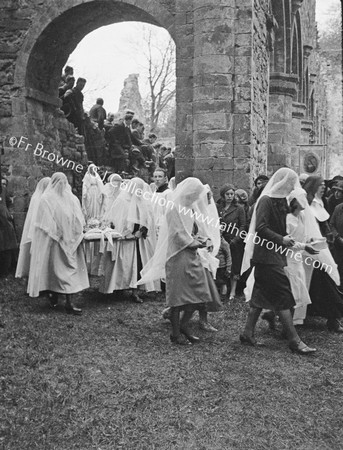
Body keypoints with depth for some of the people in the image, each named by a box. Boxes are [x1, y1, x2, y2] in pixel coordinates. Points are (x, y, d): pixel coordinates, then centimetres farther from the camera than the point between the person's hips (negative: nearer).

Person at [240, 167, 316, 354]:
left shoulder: (280, 201, 15)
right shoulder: (266, 201, -14)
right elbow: (261, 228, -21)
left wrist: (287, 238, 6)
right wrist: (281, 240, -19)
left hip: (275, 254, 9)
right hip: (267, 255, -9)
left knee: (261, 294, 12)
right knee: (282, 296, -7)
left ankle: (248, 332, 19)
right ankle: (294, 340, -3)